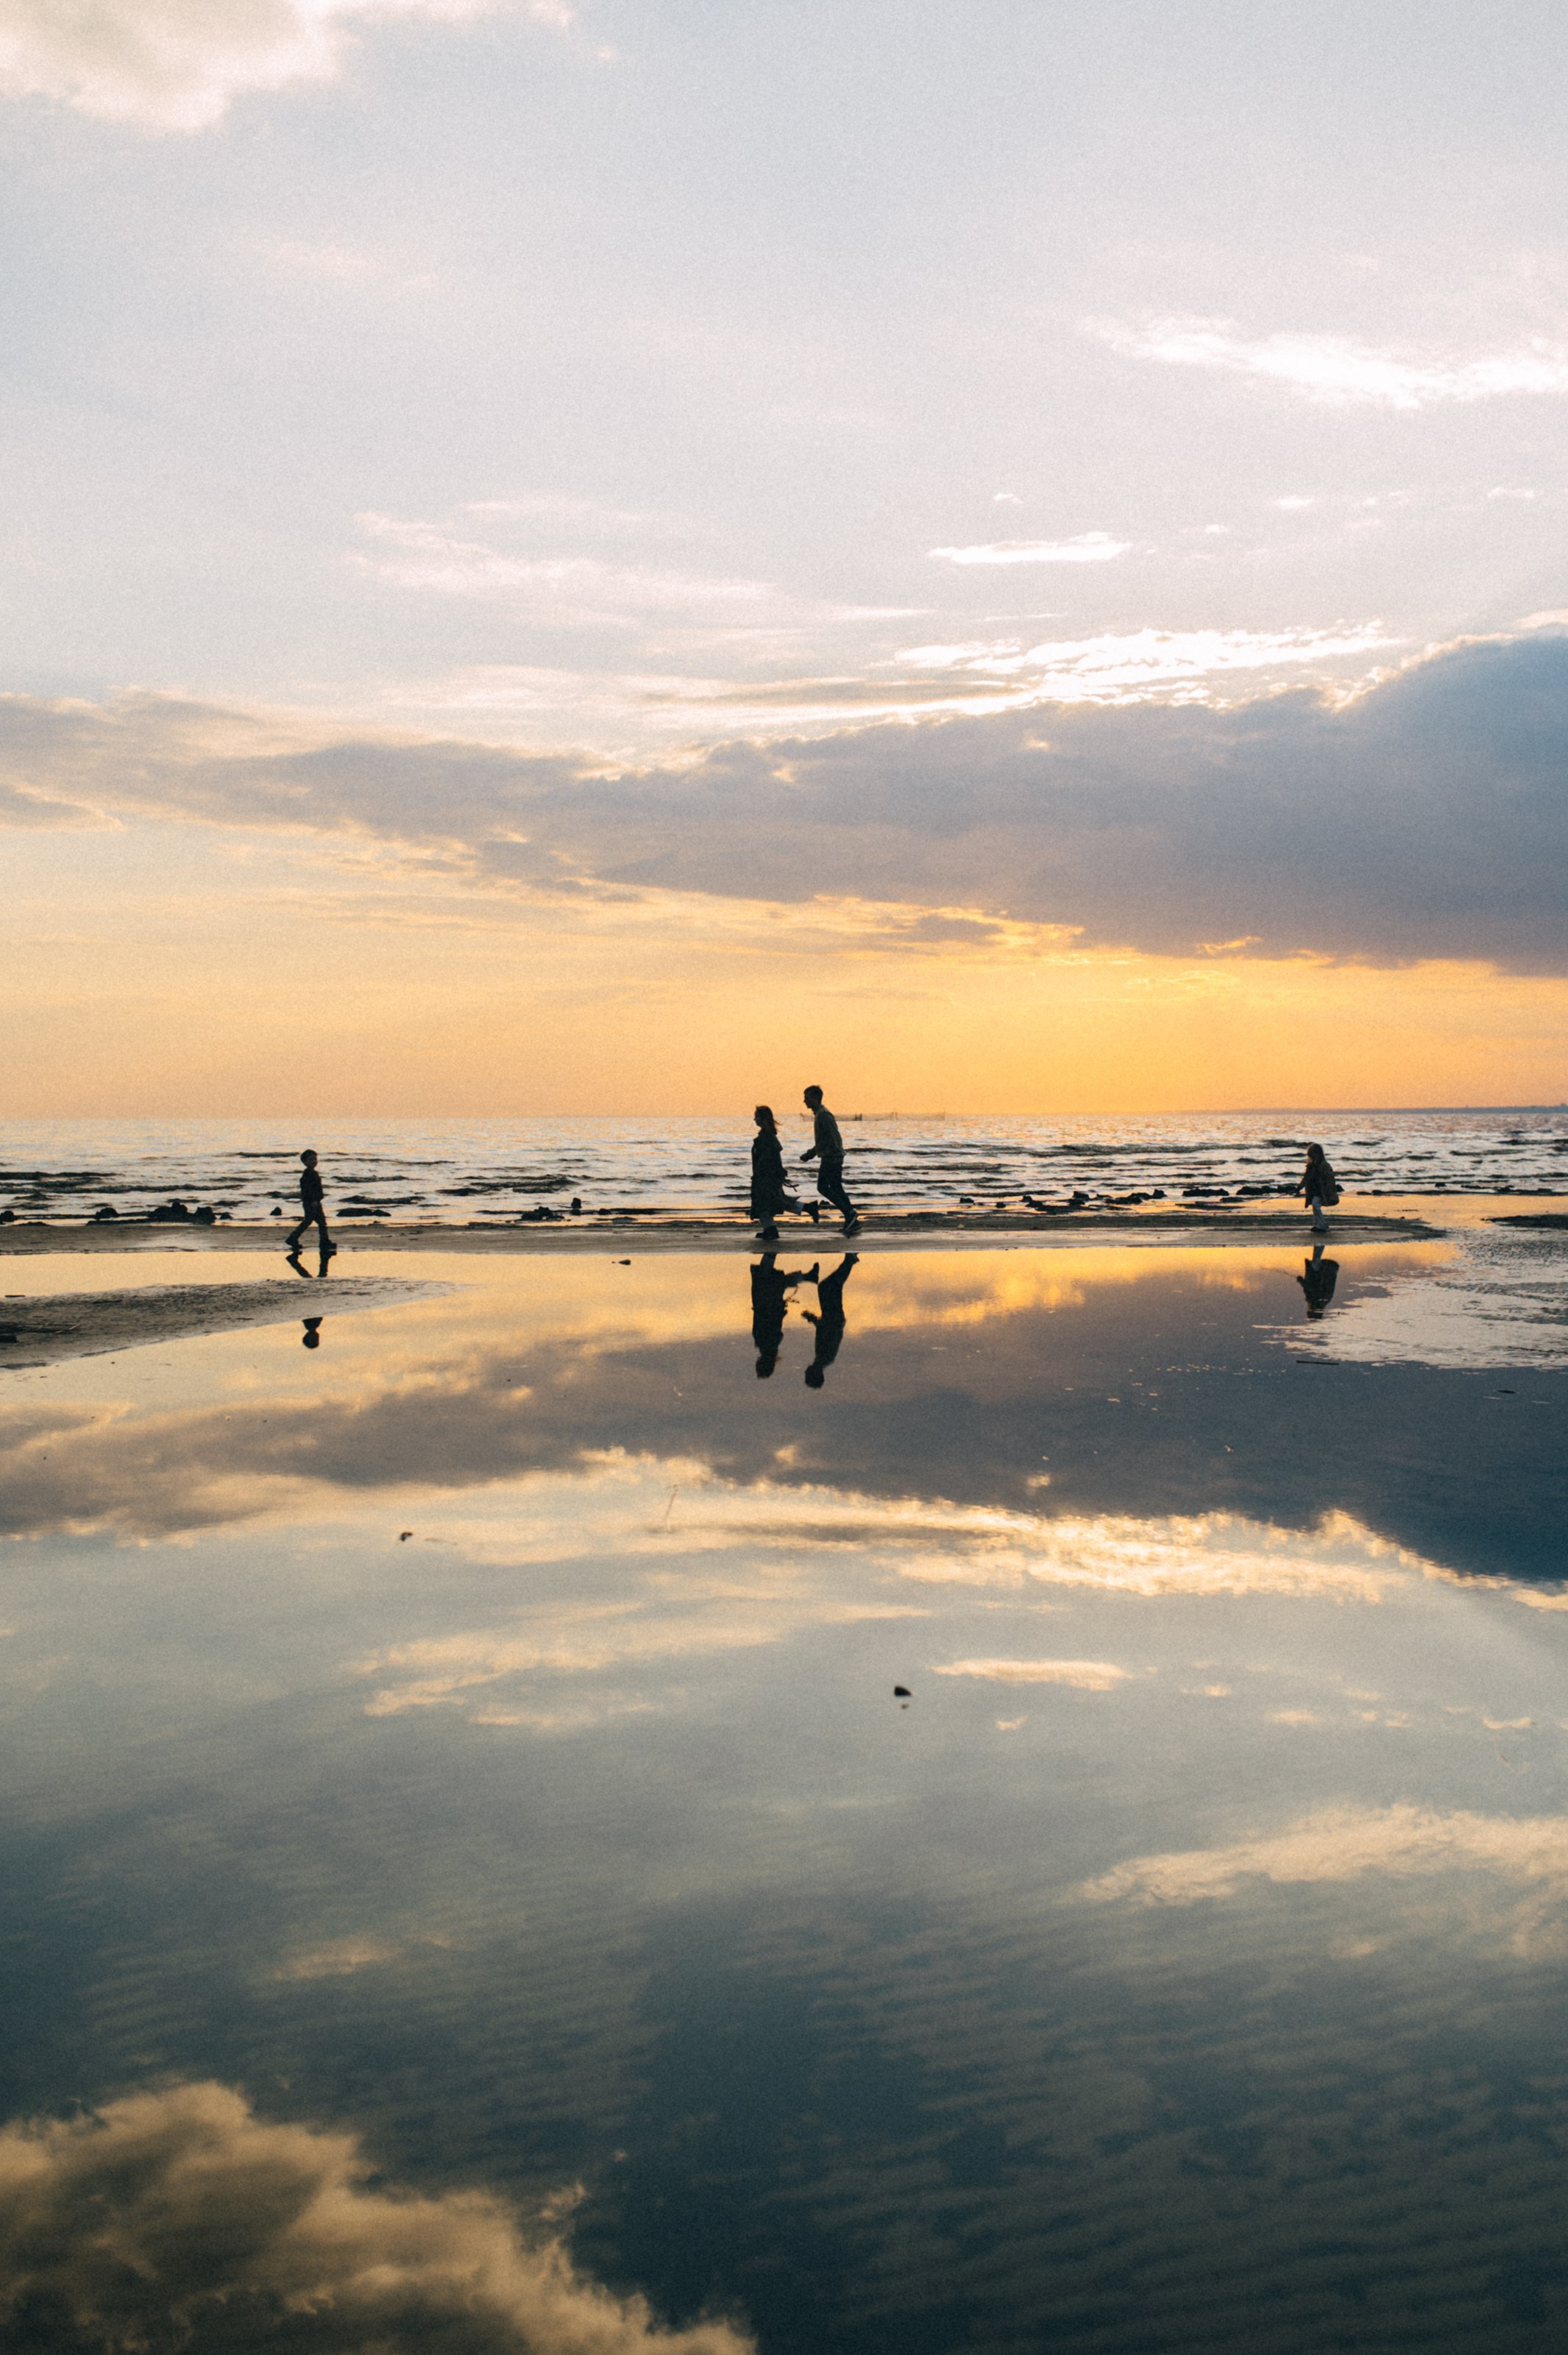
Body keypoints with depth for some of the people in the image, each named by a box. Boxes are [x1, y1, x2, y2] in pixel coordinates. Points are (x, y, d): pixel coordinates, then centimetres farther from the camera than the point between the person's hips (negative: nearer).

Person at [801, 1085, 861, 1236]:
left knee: (823, 1187, -8)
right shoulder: (819, 1114, 18)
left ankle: (850, 1213, -10)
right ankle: (852, 1223, 7)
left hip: (831, 1159, -10)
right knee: (836, 1188, 8)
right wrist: (810, 1154, 24)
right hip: (829, 1158, 10)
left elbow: (835, 1138, -21)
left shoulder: (823, 1115, -14)